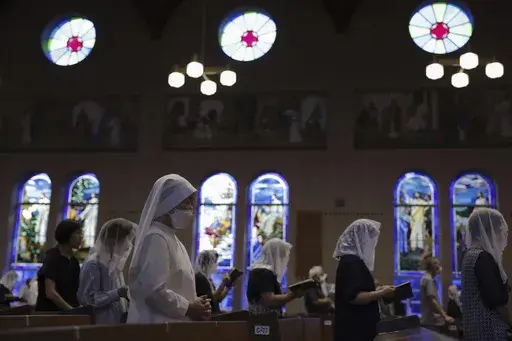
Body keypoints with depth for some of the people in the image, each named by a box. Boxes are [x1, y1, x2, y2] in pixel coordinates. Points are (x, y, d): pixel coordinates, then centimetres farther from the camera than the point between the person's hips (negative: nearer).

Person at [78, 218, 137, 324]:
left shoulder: (114, 262, 13)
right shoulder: (93, 264, -13)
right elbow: (86, 298, -19)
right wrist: (117, 294, -25)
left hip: (117, 321, 9)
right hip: (102, 323, -8)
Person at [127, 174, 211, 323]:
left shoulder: (173, 239, 14)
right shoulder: (156, 237, -15)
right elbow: (154, 290, -23)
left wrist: (194, 303, 3)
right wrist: (188, 308, -13)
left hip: (173, 323, 9)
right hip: (158, 326, -9)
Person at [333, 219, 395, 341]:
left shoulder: (353, 260, 13)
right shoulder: (351, 262, -18)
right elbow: (354, 297, -26)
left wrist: (377, 291, 13)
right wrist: (381, 293, -17)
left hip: (359, 326, 10)